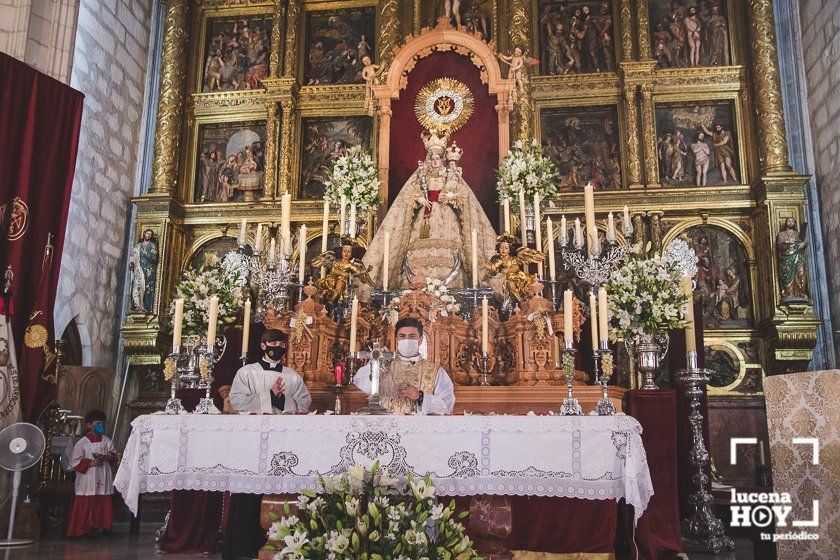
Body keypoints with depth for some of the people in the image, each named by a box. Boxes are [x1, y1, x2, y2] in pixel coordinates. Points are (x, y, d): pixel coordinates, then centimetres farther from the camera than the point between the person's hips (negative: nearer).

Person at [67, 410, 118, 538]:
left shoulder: (107, 441, 9)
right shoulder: (82, 443, 0)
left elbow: (115, 457, 8)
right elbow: (74, 462, -2)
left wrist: (107, 457, -12)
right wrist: (90, 463, -13)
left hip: (103, 481, 3)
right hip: (87, 482, -3)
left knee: (103, 506, 3)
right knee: (86, 506, -3)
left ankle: (100, 528, 11)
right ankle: (84, 529, 7)